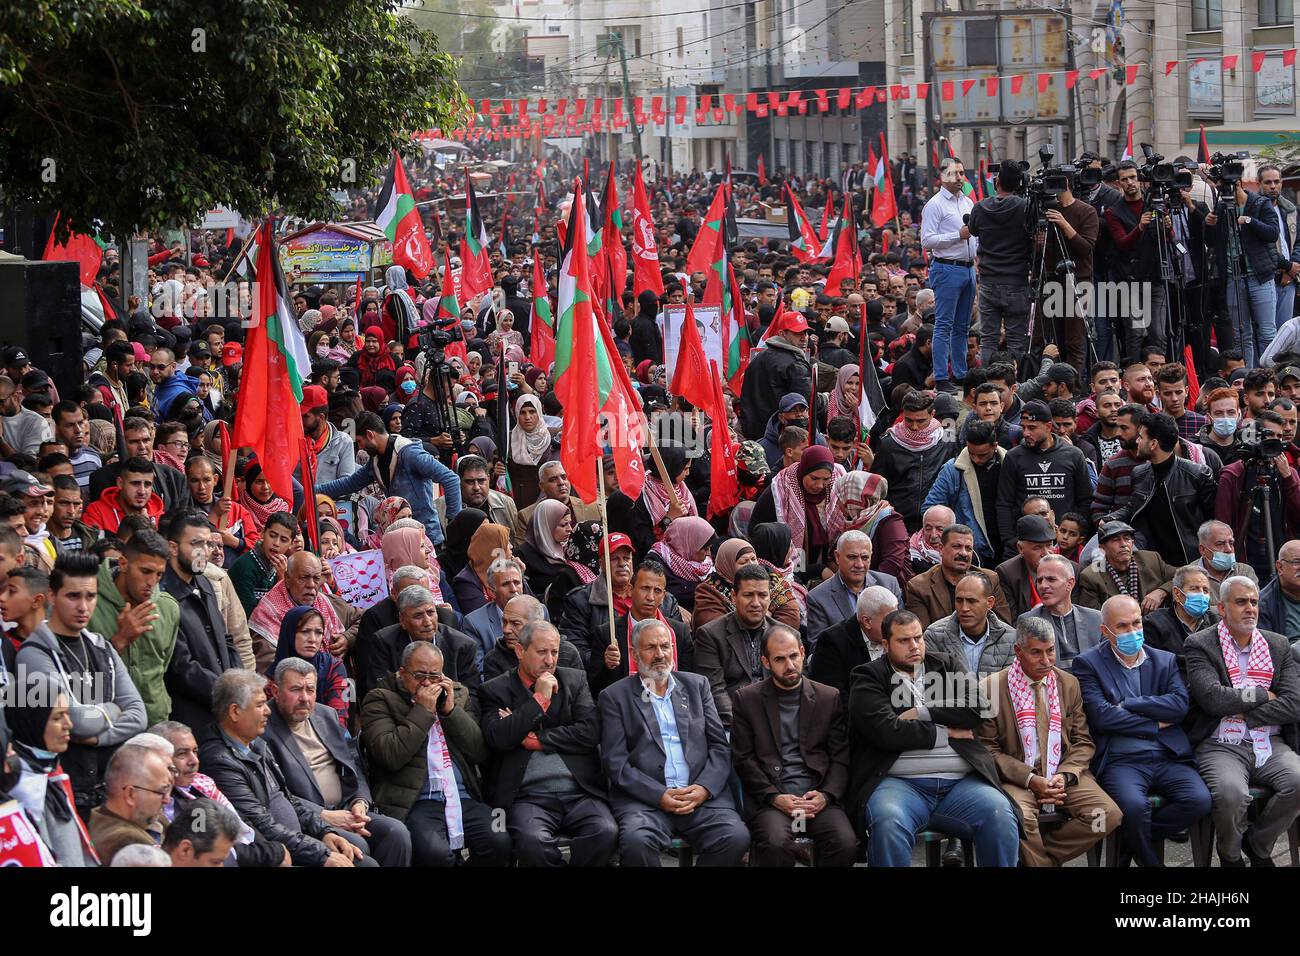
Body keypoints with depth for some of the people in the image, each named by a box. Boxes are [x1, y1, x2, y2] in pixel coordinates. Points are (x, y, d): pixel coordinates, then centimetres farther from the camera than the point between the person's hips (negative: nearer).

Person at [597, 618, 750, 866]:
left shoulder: (697, 685, 20)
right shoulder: (615, 697, 10)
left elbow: (720, 747, 14)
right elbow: (615, 762, 1)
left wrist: (704, 788, -6)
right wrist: (660, 796, -12)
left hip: (702, 796, 3)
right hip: (645, 798, -3)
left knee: (736, 837, -27)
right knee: (636, 841, -35)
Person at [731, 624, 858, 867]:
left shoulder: (830, 698, 14)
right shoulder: (747, 699, 10)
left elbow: (841, 758, 11)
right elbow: (743, 759, 5)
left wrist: (826, 795, -7)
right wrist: (774, 797, -9)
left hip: (818, 796, 2)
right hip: (769, 797, -2)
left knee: (845, 844, -27)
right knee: (777, 844, -34)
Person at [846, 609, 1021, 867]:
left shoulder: (945, 667, 22)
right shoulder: (868, 678, 9)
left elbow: (974, 709, 6)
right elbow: (887, 731, -7)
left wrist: (921, 713, -1)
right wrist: (946, 734, 1)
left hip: (961, 782, 3)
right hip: (900, 783, -3)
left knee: (1000, 814, -27)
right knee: (888, 822, -36)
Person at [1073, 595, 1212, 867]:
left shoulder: (1165, 661, 16)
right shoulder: (1088, 664, 6)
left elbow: (1180, 705, -1)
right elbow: (1101, 716, -8)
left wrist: (1127, 705, -8)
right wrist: (1156, 725, -2)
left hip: (1167, 758, 4)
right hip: (1121, 760, -4)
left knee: (1199, 800, -25)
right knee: (1134, 805, -34)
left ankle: (1135, 840, -1)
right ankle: (1150, 860, -5)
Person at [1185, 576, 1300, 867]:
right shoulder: (1200, 645, 2)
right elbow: (1212, 698, -14)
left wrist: (1242, 713, -7)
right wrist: (1262, 695, -3)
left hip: (1271, 744, 4)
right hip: (1221, 745, -4)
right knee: (1230, 793, -34)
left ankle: (1258, 844, 3)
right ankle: (1230, 855, 0)